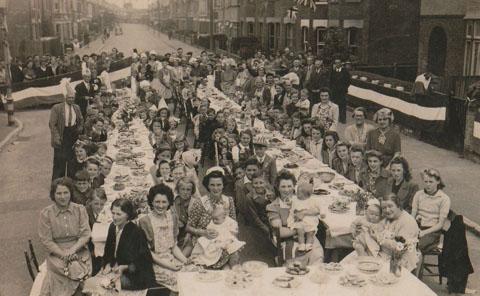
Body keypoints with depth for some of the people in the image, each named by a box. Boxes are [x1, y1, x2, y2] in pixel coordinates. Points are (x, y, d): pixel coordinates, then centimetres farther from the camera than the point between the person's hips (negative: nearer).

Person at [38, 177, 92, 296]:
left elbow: (85, 235, 1)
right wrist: (63, 254, -13)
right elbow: (46, 240, -1)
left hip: (79, 251, 1)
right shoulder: (46, 213, 0)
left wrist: (72, 250, -14)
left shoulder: (80, 210, 4)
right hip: (56, 253, -1)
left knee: (80, 270, -25)